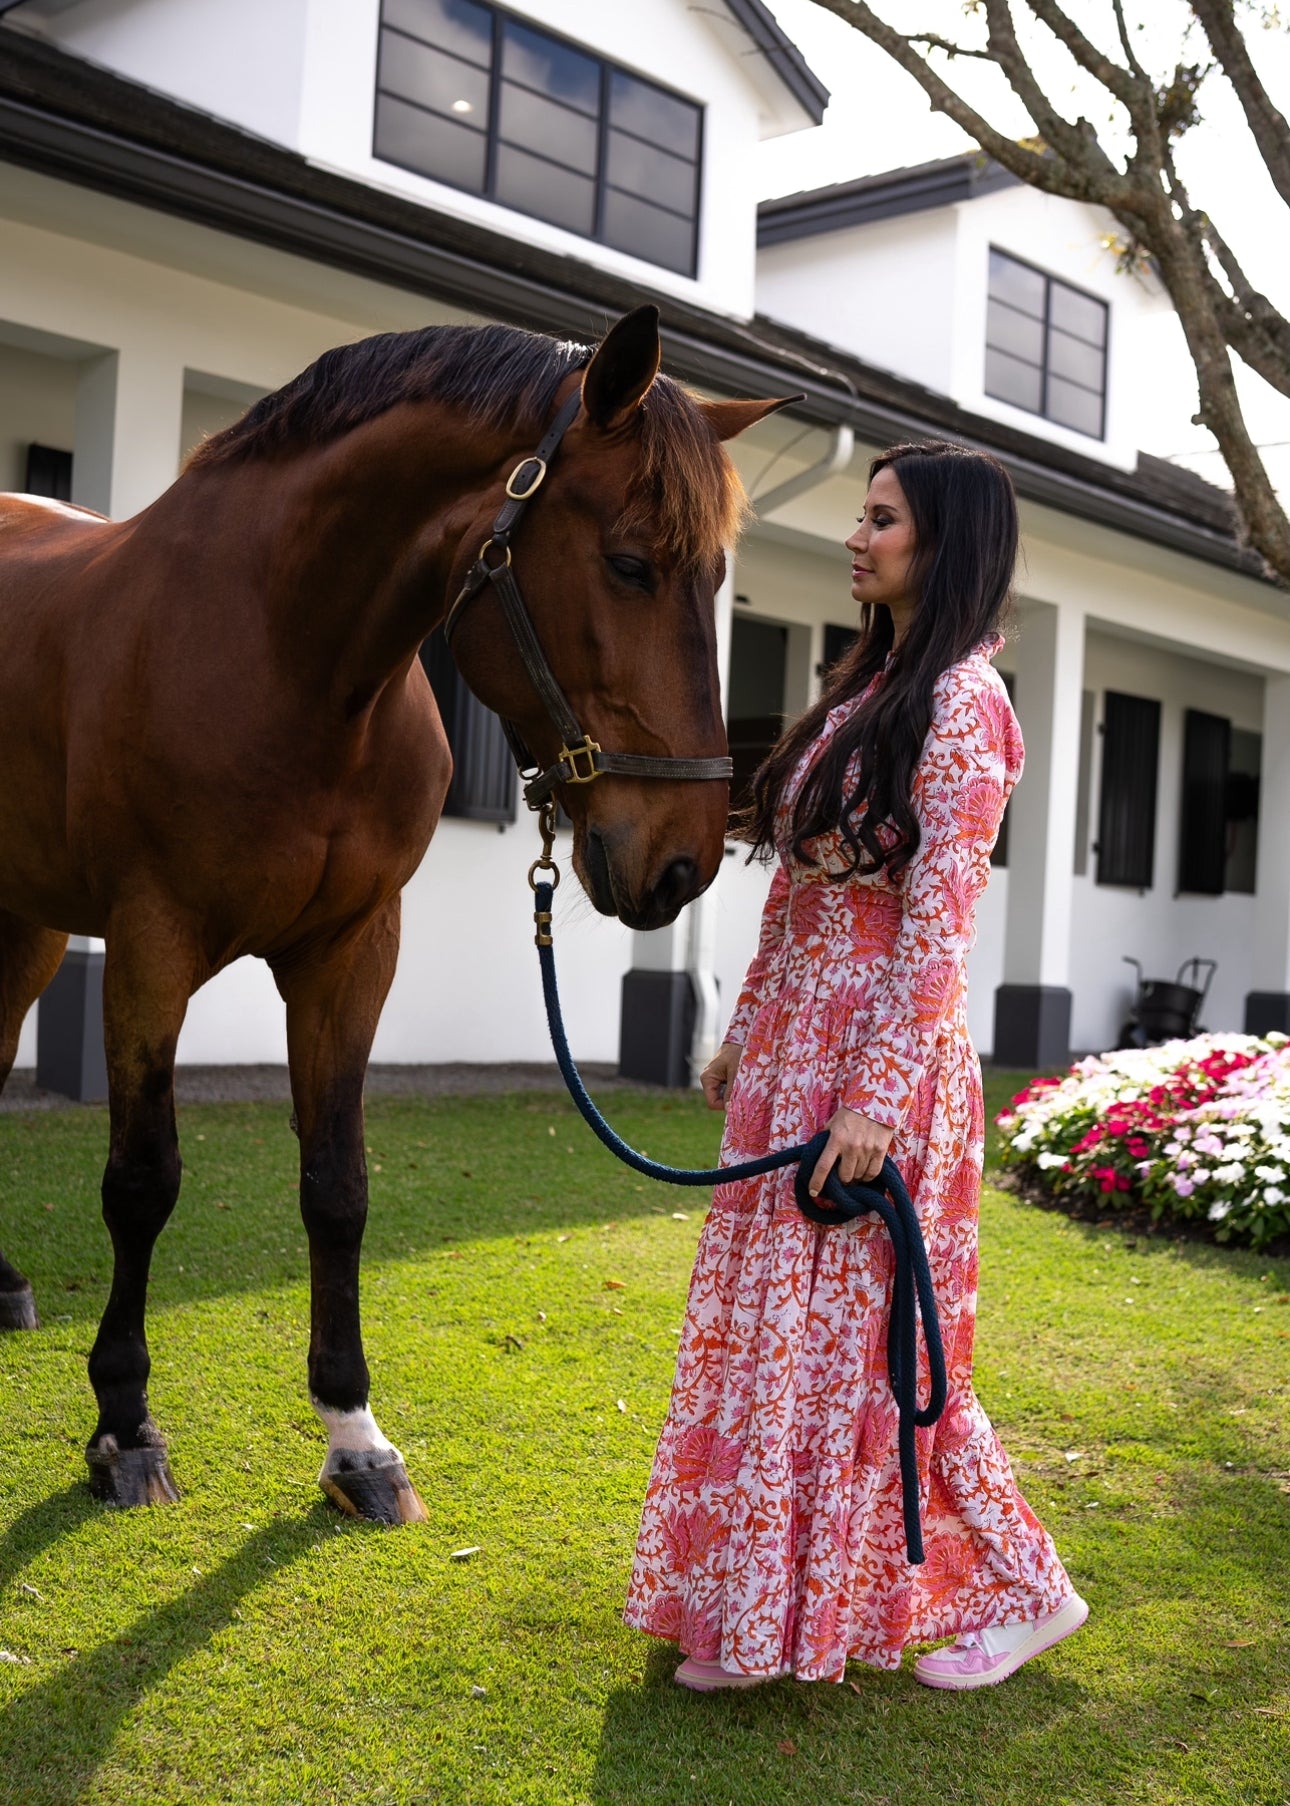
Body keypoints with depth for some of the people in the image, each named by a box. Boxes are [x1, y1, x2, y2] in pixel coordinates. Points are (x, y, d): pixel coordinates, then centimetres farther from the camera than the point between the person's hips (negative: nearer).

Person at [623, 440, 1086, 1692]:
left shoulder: (960, 700, -12)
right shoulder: (866, 687, 15)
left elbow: (937, 924, -19)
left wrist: (876, 1099, -22)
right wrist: (744, 1036, 17)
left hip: (876, 1057, -9)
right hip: (791, 1049, 9)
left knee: (861, 1335, 0)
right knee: (769, 1326, 13)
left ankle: (1024, 1588, 19)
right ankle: (755, 1614, 26)